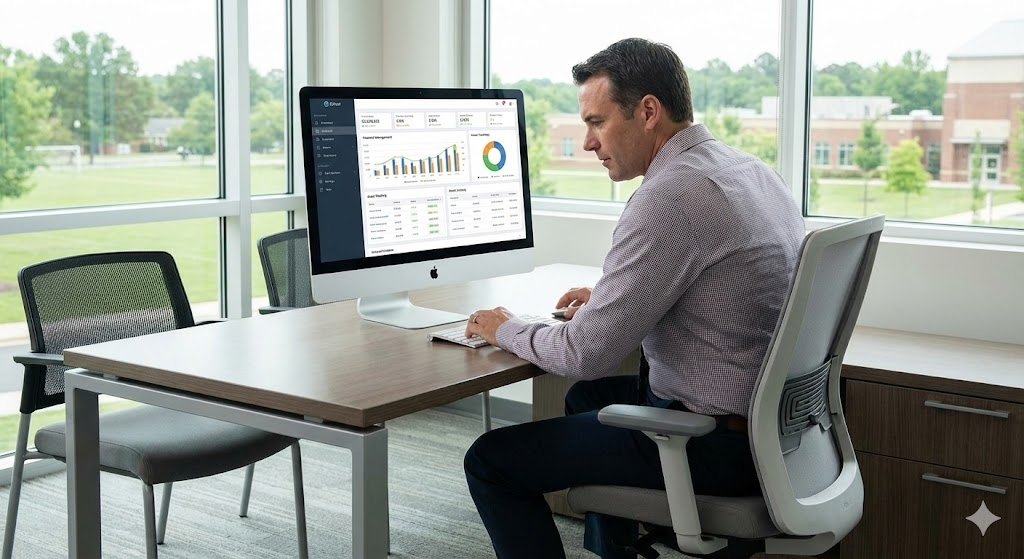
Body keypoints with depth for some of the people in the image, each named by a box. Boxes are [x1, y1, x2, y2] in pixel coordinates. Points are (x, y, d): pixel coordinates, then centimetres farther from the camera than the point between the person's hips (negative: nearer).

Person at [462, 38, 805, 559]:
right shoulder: (754, 172, 7)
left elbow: (586, 353, -21)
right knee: (588, 396, 32)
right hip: (768, 418, 10)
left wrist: (505, 329, -3)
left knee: (489, 462, -2)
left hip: (714, 445, -10)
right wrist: (609, 301, 15)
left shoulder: (670, 195, -23)